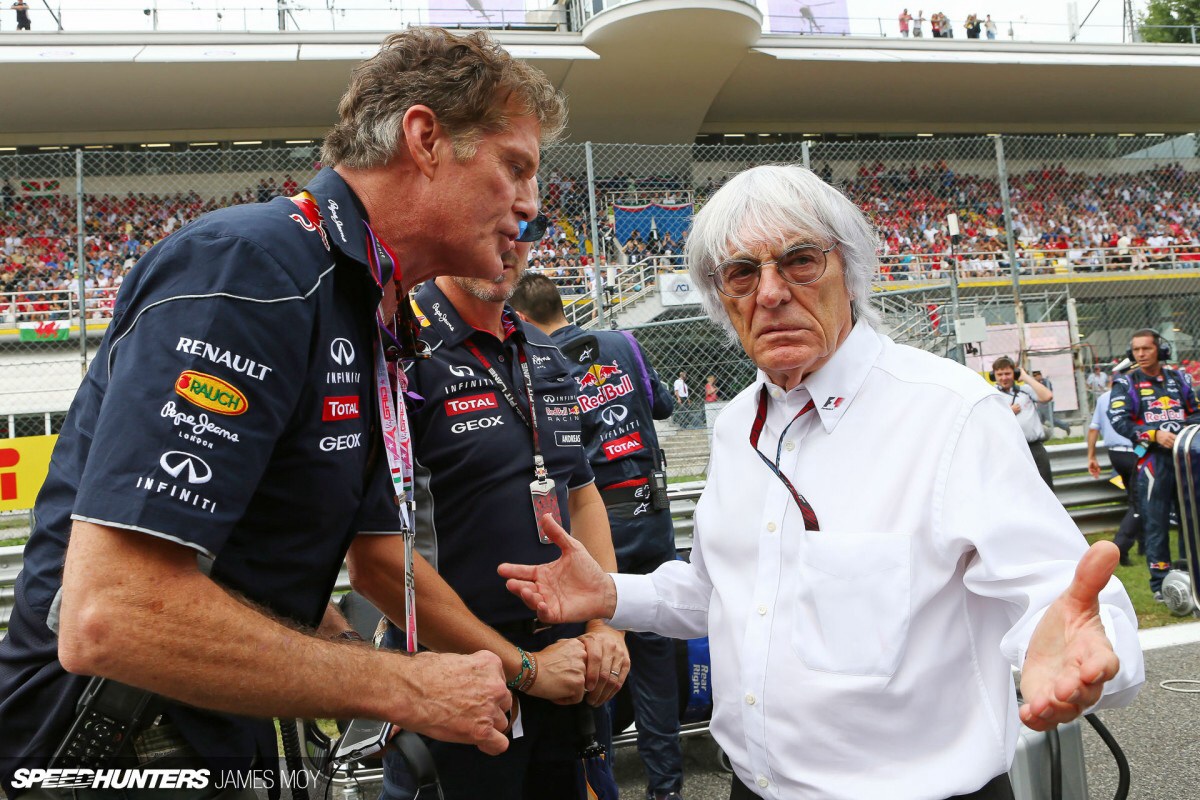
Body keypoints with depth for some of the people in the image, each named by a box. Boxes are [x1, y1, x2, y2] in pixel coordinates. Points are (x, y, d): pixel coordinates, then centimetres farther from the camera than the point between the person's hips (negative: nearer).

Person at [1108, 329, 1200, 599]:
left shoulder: (1177, 378, 13)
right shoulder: (1125, 384, 1)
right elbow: (1119, 422, -10)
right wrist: (1154, 434, -21)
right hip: (1153, 458, -4)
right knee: (1156, 522, -2)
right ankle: (1161, 582, 5)